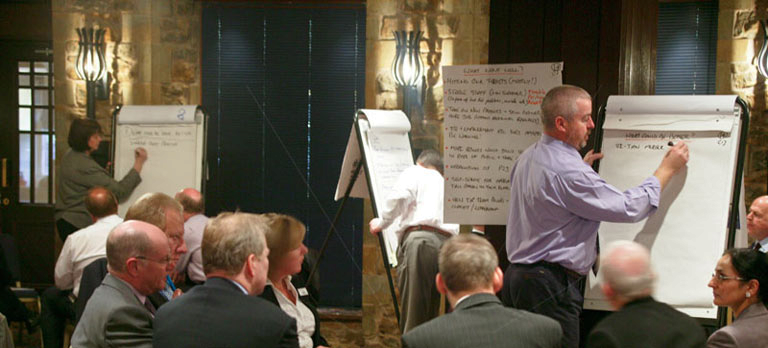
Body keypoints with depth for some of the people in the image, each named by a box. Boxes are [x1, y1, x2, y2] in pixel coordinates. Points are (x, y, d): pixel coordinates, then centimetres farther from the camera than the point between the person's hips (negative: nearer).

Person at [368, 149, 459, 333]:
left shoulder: (415, 173, 17)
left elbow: (400, 196, -4)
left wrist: (382, 222, 7)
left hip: (420, 237, -6)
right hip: (448, 244, 6)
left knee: (413, 311, -12)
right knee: (430, 313, 9)